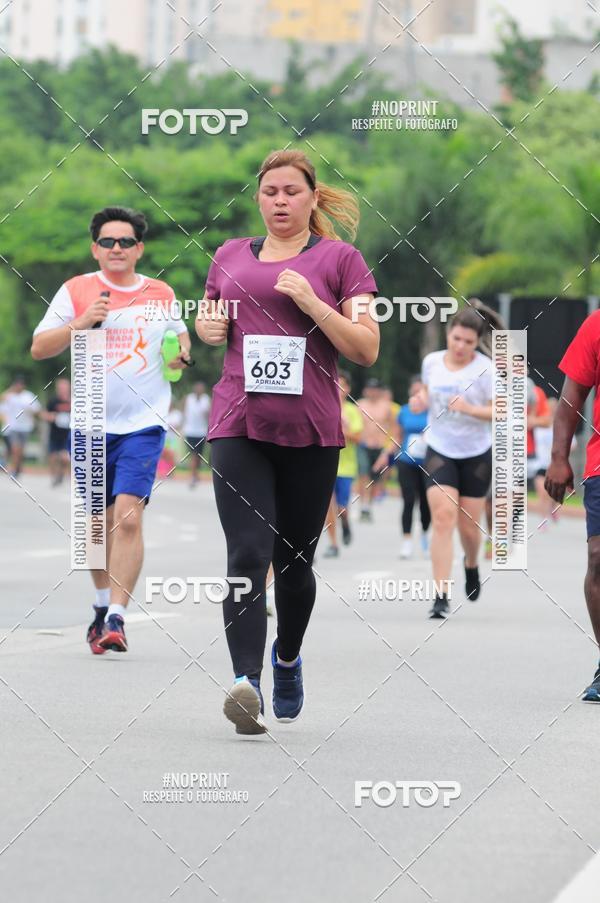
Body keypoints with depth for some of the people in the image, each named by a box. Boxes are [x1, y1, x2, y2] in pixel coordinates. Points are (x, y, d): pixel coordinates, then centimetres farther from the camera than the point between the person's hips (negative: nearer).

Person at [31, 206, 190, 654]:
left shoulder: (162, 295, 6)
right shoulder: (76, 291, 2)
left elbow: (180, 335, 25)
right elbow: (38, 348, -1)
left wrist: (182, 353, 2)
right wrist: (81, 323, -15)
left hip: (143, 422, -1)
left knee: (129, 516, -17)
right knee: (100, 522, 12)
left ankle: (117, 618, -19)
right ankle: (102, 605, 32)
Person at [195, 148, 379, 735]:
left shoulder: (339, 259, 4)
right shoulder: (230, 256, 13)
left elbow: (366, 349, -1)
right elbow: (211, 322, 28)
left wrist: (311, 302, -13)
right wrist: (207, 327, 4)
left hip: (311, 432, -1)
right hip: (239, 427, 1)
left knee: (295, 560, 11)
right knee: (248, 556, -15)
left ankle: (287, 658, 38)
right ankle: (246, 682, -24)